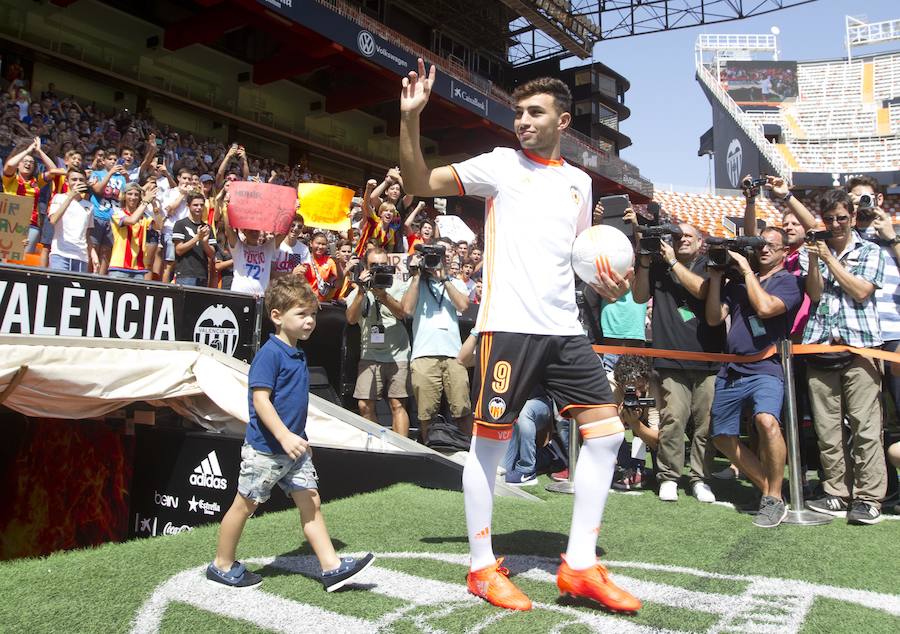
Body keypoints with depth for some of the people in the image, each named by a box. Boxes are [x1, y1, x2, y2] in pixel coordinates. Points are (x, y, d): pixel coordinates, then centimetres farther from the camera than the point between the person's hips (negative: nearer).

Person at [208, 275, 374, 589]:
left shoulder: (298, 354, 9)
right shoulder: (269, 353, -18)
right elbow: (260, 399, -24)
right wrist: (284, 436, -32)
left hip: (293, 447, 8)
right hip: (265, 448, -8)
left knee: (311, 502, 5)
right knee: (245, 504, 9)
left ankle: (332, 567, 8)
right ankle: (223, 565, 28)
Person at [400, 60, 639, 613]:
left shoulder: (580, 181, 18)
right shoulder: (501, 165, 4)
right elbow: (420, 184, -1)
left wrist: (608, 285, 6)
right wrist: (410, 117, -14)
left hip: (565, 328, 6)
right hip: (509, 324, -5)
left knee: (607, 430, 3)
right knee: (490, 440, -2)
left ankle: (580, 566, 15)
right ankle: (482, 568, 16)